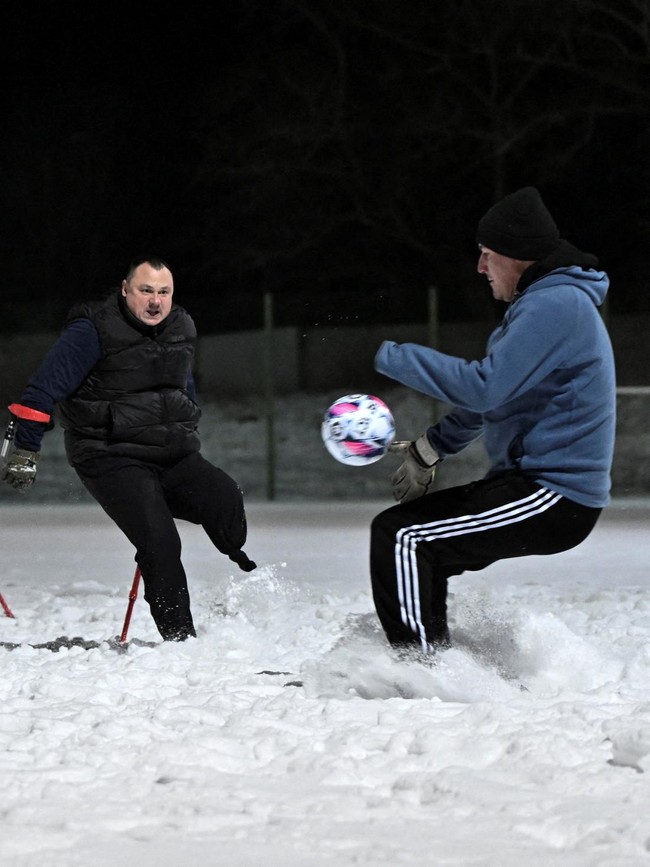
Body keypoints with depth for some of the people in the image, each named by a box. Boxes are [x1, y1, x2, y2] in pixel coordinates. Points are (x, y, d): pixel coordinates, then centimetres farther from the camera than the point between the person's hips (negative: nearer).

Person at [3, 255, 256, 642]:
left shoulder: (182, 328, 11)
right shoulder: (94, 330, -10)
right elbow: (44, 390, -9)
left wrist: (186, 438, 38)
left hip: (172, 457, 6)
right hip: (112, 461, -6)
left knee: (225, 497, -20)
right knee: (159, 543, -22)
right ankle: (180, 639, -17)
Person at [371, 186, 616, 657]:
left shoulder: (555, 305, -17)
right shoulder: (550, 300, 18)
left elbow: (485, 387, -24)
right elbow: (495, 392, 27)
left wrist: (395, 358, -16)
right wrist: (432, 448, 23)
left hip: (553, 500, -11)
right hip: (539, 483, 11)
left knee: (399, 535, -17)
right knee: (414, 540, 21)